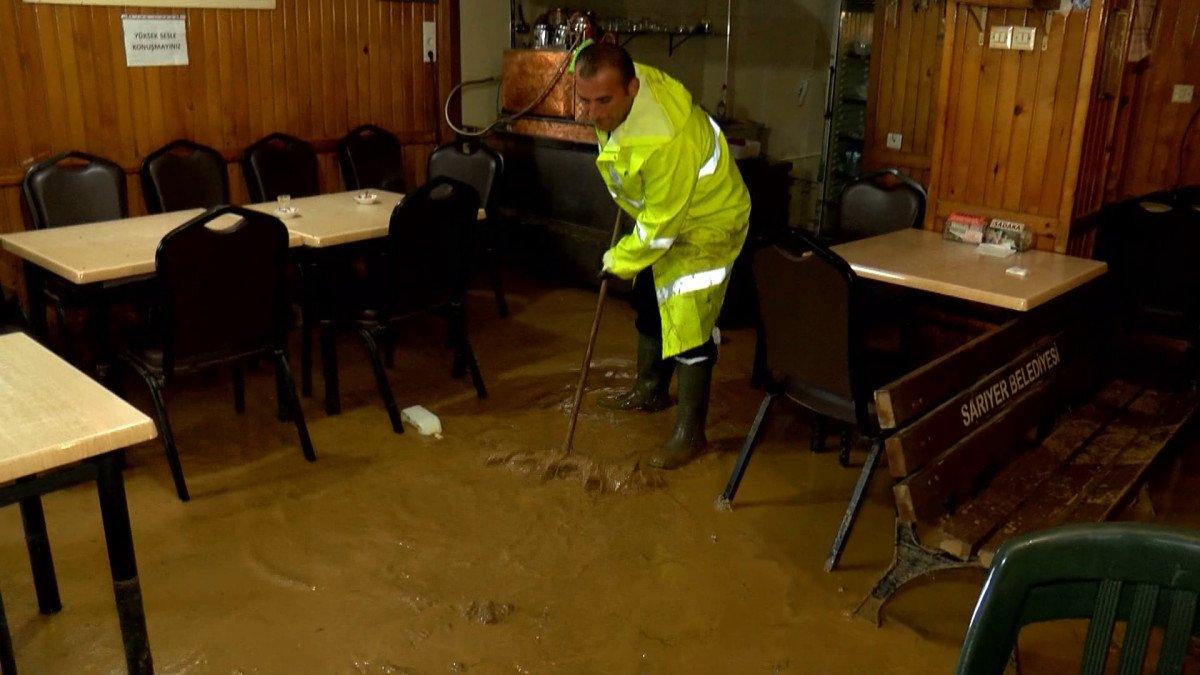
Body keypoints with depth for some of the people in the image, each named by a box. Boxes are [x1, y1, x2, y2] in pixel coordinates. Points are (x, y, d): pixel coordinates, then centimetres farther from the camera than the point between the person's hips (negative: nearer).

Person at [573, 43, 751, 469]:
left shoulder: (666, 139, -42)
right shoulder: (614, 88, -16)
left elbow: (661, 221, -32)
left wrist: (620, 261, -17)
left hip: (706, 223, -9)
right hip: (660, 213, 9)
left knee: (689, 324, -9)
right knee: (649, 304, 21)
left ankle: (690, 433, 4)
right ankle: (651, 391, 42)